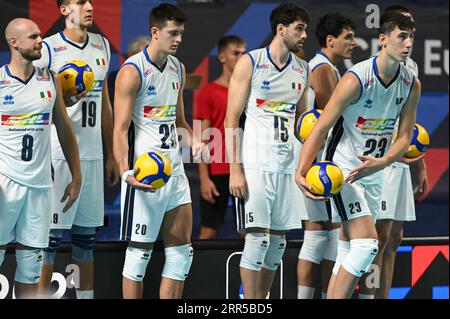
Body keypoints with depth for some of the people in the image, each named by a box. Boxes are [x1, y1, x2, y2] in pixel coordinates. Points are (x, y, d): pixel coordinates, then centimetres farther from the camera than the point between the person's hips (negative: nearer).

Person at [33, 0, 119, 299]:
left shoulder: (101, 46, 14)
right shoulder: (48, 50, -6)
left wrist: (111, 155, 18)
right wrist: (64, 99, -21)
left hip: (93, 155, 6)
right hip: (58, 156, -6)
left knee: (87, 235, 9)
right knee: (52, 234, -6)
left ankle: (86, 295, 14)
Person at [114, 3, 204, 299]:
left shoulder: (178, 68, 13)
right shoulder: (133, 71, -10)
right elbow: (120, 129, -14)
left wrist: (193, 141, 4)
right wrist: (127, 172, -27)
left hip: (175, 170, 8)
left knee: (182, 250, 6)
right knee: (140, 251, -3)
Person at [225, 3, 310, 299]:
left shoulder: (302, 69, 13)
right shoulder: (249, 63, -4)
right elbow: (231, 120, -6)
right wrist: (235, 170, -13)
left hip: (286, 163, 6)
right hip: (255, 163, -6)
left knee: (278, 241, 6)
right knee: (257, 237, -9)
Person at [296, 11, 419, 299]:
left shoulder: (412, 85, -2)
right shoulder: (356, 80, -20)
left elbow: (405, 137, 2)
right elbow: (321, 128, -17)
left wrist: (381, 162, -19)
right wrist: (301, 172, -27)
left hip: (374, 172, 7)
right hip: (343, 169, -7)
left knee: (349, 253, 10)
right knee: (367, 244, -20)